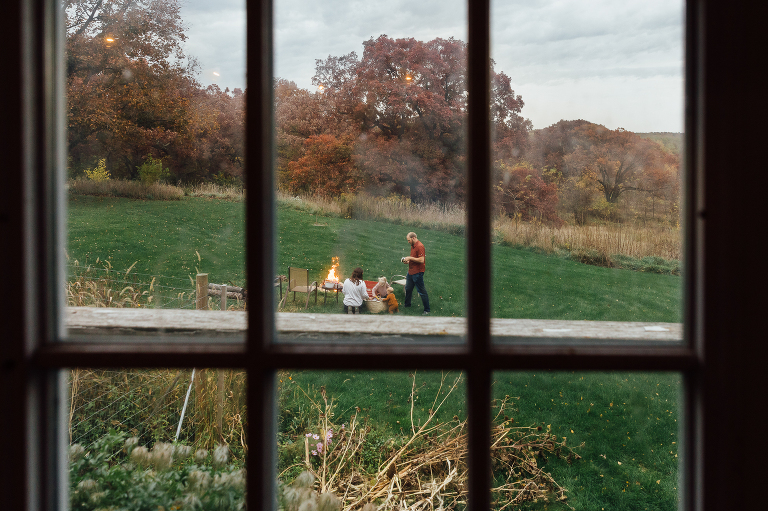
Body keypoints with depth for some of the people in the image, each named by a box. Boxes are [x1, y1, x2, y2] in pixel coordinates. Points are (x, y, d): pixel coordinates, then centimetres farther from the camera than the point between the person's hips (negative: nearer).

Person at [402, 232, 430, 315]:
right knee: (408, 289, 22)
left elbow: (421, 260, -26)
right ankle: (407, 304, 42)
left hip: (417, 273, -10)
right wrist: (408, 261, 5)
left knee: (422, 291, -4)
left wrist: (410, 258, -19)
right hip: (411, 271, 10)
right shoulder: (413, 246, 11)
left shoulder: (420, 246, -19)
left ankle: (427, 310, 2)